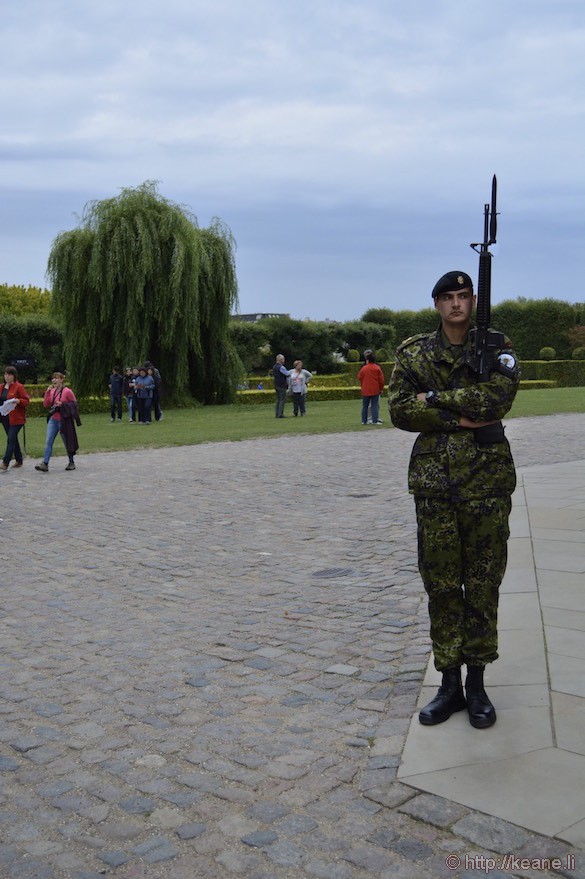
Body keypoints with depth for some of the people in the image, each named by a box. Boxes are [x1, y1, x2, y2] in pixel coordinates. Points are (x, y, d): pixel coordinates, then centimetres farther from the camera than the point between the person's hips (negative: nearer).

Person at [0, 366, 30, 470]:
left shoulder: (19, 387, -7)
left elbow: (26, 401, -8)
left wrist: (18, 401, -25)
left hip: (16, 418, -7)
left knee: (11, 439, -12)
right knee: (13, 439, 14)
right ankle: (19, 460, 24)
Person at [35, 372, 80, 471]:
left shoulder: (67, 391, -10)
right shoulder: (52, 391, 6)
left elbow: (74, 404, -5)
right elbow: (46, 405, 5)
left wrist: (62, 404, -18)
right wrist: (47, 392, -6)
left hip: (64, 420, -5)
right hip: (53, 420, 5)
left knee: (67, 442, 8)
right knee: (48, 442, -6)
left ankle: (71, 463, 24)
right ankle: (44, 464, -9)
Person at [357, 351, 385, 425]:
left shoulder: (364, 368, -6)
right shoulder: (377, 368, -5)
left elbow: (359, 378, 5)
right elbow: (381, 379, -2)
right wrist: (381, 388, 10)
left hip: (365, 390, 0)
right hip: (375, 390, 0)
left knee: (365, 406, 9)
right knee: (375, 405, 2)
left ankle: (364, 421, 11)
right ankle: (375, 420, -5)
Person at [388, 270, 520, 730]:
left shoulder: (496, 346, 3)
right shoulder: (414, 351, 6)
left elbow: (499, 394, -15)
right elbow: (399, 409, -4)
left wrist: (434, 399, -12)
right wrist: (460, 418, -12)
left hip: (487, 477, -1)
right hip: (433, 479, 1)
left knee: (483, 582, 5)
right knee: (440, 583, 5)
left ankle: (477, 683, 18)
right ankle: (450, 683, 18)